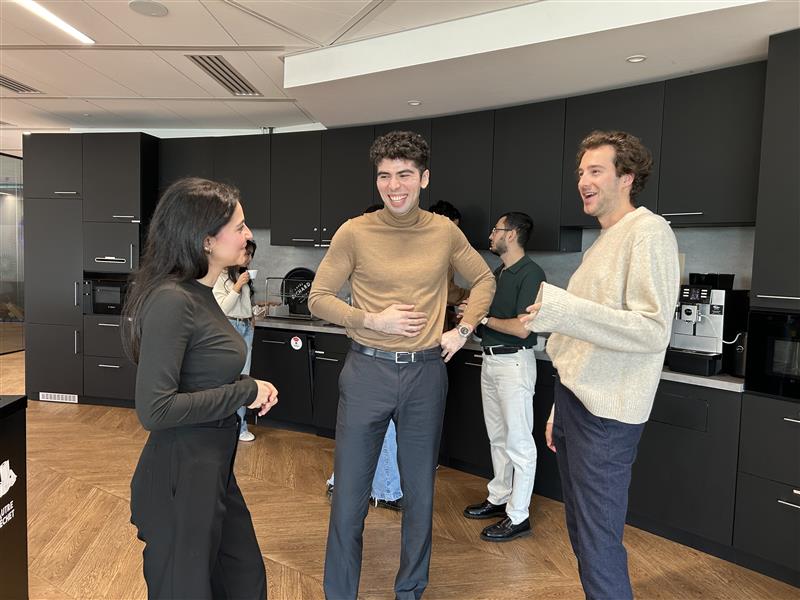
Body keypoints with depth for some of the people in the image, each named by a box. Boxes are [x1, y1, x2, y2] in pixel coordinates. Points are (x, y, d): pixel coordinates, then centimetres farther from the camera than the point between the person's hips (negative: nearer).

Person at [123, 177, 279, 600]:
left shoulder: (200, 294, 5)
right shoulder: (171, 301, -23)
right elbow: (154, 410, -26)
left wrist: (252, 391, -2)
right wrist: (246, 391, -19)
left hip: (214, 470, 9)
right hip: (182, 478, -9)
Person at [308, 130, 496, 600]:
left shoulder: (444, 232, 1)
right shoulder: (355, 232, -6)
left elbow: (484, 281, 16)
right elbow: (319, 298, -2)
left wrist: (463, 331, 4)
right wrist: (374, 321, -13)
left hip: (426, 372, 2)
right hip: (367, 370, -2)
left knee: (420, 492, 15)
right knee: (350, 494, 7)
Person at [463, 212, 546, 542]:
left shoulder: (531, 273, -15)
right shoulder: (497, 273, 13)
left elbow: (521, 328, -21)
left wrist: (484, 318, -11)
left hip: (514, 362, -9)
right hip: (490, 360, 9)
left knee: (518, 441, 1)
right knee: (497, 437, 18)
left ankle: (518, 516, 11)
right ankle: (499, 498, 32)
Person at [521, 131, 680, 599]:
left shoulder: (648, 231, -9)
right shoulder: (604, 241, 18)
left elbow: (653, 330, -20)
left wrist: (563, 310, -30)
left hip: (605, 414, -9)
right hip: (576, 401, 9)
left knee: (599, 545, -2)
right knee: (581, 533, 19)